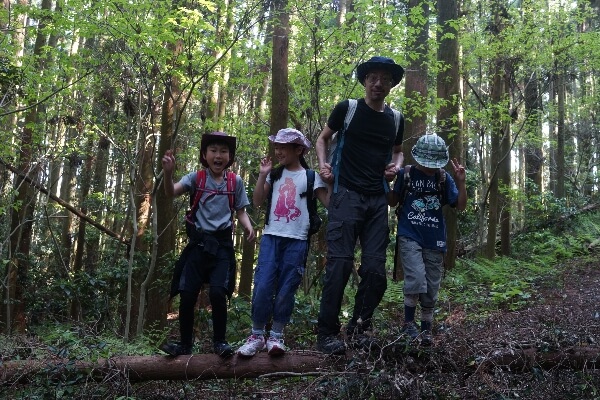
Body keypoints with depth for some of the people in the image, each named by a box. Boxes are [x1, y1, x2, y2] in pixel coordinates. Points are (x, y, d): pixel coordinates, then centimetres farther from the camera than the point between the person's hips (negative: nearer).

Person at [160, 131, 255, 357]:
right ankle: (185, 343, 18)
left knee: (217, 292, -15)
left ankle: (219, 341, 5)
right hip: (198, 242, 1)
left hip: (223, 244, -1)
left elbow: (241, 211, 10)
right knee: (187, 294, 0)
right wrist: (168, 173, -33)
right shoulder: (196, 178, 1)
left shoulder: (235, 182, 5)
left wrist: (249, 228, -12)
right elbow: (171, 193, -13)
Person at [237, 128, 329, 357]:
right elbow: (257, 202, 9)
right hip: (271, 237, 2)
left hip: (297, 241, -2)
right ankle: (257, 335, 3)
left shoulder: (310, 176, 5)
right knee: (262, 286, -8)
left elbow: (329, 203, 0)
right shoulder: (275, 174, 13)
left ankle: (276, 336, 11)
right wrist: (262, 175, 1)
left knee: (286, 290, 1)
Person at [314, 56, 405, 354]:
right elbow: (323, 138, 13)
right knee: (339, 263, -12)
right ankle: (327, 333, -3)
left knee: (375, 269, 0)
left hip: (378, 200, 4)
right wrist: (322, 164, -5)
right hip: (347, 195, -4)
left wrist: (396, 166, 6)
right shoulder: (347, 108, 2)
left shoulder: (395, 120, 12)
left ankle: (359, 326, 17)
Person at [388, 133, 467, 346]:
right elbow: (393, 202, 6)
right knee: (416, 280, -22)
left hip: (434, 240, 3)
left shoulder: (444, 178, 4)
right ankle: (408, 323, -3)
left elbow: (461, 206, 1)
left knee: (431, 289, 8)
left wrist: (461, 182, -12)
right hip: (409, 237, -3)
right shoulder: (405, 173, 0)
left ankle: (426, 330, 24)